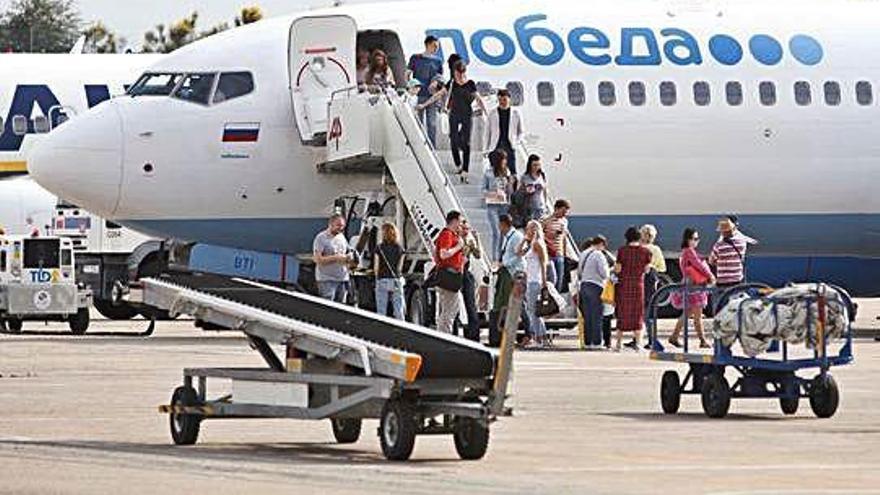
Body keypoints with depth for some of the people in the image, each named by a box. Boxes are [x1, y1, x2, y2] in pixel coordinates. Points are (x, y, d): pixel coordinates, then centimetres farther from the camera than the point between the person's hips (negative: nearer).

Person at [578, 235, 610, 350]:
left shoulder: (583, 254, 14)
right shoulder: (598, 255, -10)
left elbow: (579, 272, 18)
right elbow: (604, 273, -14)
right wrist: (608, 271, 7)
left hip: (584, 285, 7)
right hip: (596, 286, -7)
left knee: (587, 316, 8)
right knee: (597, 316, -4)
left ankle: (587, 342, 7)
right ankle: (596, 342, -7)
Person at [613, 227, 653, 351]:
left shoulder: (622, 251, -5)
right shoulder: (645, 252, -4)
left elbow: (618, 269, -6)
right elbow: (646, 269, -1)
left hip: (623, 284, 0)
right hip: (638, 284, 0)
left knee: (622, 313, 8)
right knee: (637, 313, 7)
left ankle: (619, 343, 7)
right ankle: (637, 342, 0)